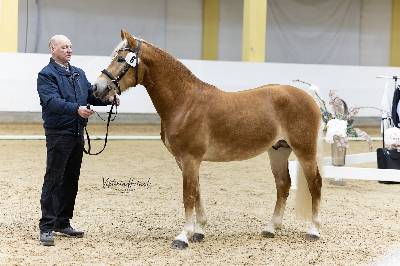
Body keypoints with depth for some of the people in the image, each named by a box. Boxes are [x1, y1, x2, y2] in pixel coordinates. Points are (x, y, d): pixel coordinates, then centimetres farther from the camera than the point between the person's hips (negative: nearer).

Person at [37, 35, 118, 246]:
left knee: (71, 180, 12)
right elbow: (53, 101, -23)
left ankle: (63, 223, 22)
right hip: (58, 134, -8)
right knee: (53, 180, -7)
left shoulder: (79, 73, 15)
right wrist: (76, 109, -38)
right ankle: (46, 227, -5)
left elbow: (92, 95, 15)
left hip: (77, 133, 8)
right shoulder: (46, 75, -9)